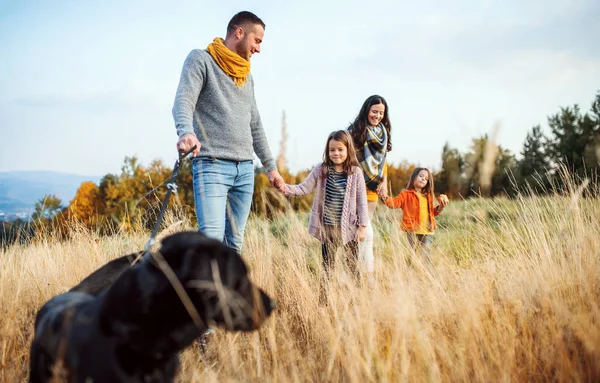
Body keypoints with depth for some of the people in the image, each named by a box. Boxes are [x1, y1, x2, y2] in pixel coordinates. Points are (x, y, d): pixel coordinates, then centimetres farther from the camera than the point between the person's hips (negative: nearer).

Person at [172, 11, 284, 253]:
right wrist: (186, 131, -36)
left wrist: (271, 167, 24)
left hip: (245, 169, 7)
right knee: (211, 237, -20)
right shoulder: (201, 59, 1)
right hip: (211, 164, -7)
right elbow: (183, 101, -15)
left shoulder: (247, 77, 21)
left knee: (234, 243, 4)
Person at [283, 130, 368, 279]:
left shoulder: (355, 172, -5)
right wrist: (286, 188, -17)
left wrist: (362, 227, -5)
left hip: (348, 227, -1)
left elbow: (361, 201, -3)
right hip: (327, 227, 1)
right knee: (327, 265, 12)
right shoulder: (321, 170, -1)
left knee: (353, 265, 9)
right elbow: (304, 188, 1)